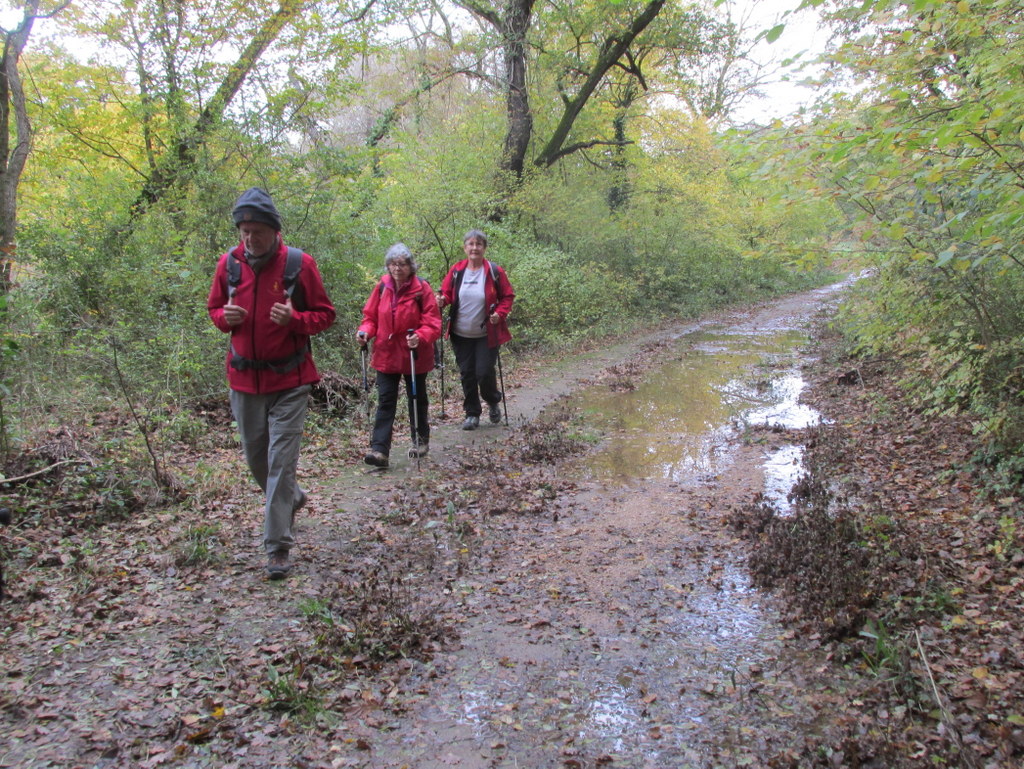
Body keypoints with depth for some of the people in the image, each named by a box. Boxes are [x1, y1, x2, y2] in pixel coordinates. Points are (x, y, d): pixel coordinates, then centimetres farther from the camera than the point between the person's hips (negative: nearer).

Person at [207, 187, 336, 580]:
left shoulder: (299, 263, -9)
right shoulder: (229, 263, 1)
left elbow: (324, 314, -3)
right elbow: (214, 308, 13)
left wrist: (295, 319, -23)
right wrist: (225, 317, -10)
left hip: (289, 380, -4)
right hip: (243, 378, 4)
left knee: (281, 459, -6)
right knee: (255, 456, 15)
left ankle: (277, 547, 1)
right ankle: (292, 497, 44)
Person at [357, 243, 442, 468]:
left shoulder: (422, 288, -11)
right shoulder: (382, 287, -1)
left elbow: (433, 322, -14)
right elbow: (371, 316, 8)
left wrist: (420, 337, -32)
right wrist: (366, 331, -12)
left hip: (414, 356, -2)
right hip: (386, 354, 2)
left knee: (417, 399, 15)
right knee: (385, 402, -3)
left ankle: (421, 441, 33)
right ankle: (379, 449, -6)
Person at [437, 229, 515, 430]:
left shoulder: (494, 272, -5)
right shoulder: (456, 270, 1)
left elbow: (508, 296, 3)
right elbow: (446, 292, 8)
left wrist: (500, 313, -15)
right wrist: (441, 301, -15)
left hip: (487, 334, -2)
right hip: (461, 334, 3)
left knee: (484, 372, -6)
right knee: (467, 374, 7)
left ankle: (493, 402, 26)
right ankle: (472, 414, 22)